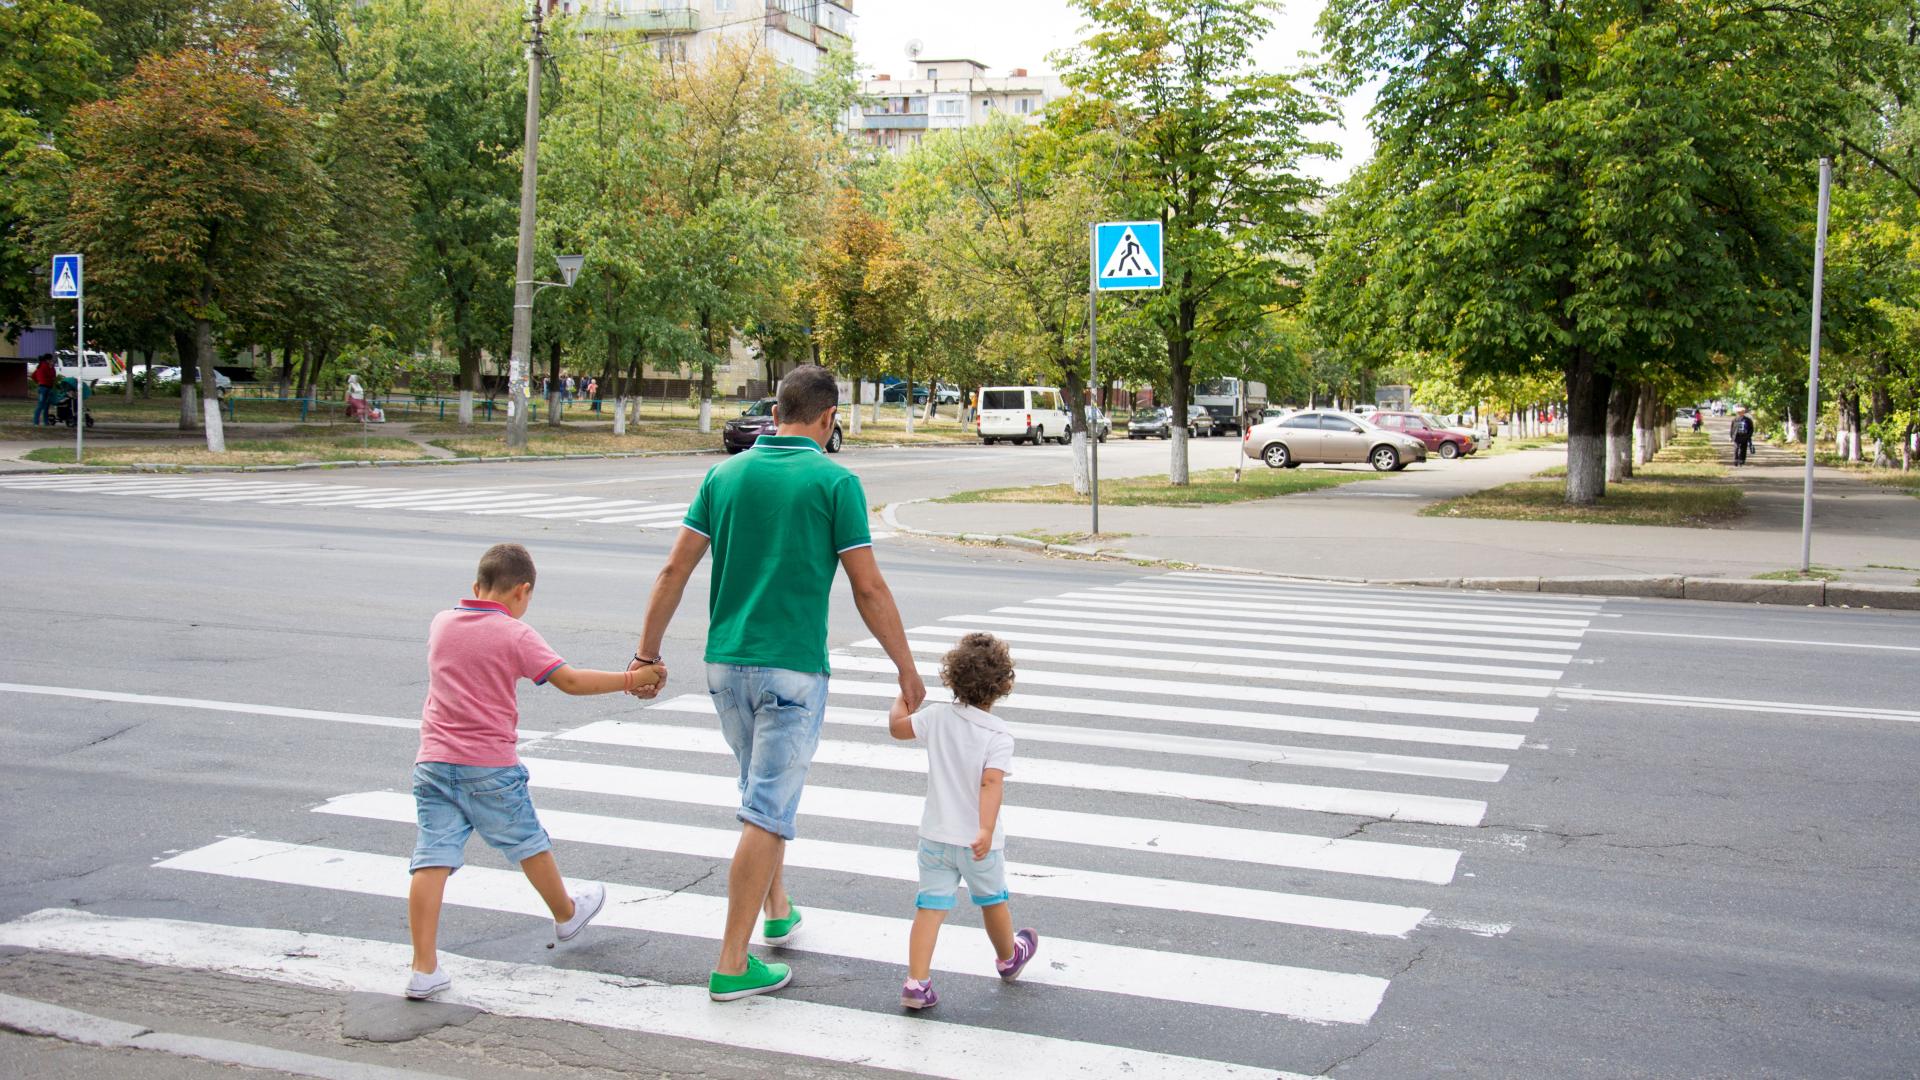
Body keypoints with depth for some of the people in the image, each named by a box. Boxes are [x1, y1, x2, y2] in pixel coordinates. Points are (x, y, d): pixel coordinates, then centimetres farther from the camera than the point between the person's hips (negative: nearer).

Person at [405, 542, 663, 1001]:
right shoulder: (515, 635, -9)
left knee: (432, 860, -2)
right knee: (529, 844, 17)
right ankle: (566, 915, 40)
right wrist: (631, 679, -5)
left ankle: (424, 968, -7)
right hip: (490, 766, -4)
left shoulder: (441, 624, 8)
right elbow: (571, 680, -13)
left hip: (433, 761, 4)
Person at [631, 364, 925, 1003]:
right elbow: (869, 590, -7)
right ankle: (733, 966, -2)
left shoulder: (726, 475, 6)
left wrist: (647, 652, 11)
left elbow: (674, 571, 4)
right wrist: (907, 669, 2)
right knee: (767, 813, -3)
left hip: (726, 663, 6)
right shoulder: (835, 483, -7)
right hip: (792, 669, -6)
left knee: (767, 790, 25)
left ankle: (777, 911, 40)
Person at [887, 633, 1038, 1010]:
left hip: (935, 836, 2)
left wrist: (904, 695, 26)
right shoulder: (999, 735, -16)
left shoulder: (938, 717, -6)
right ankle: (1008, 957, 45)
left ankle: (917, 982, -9)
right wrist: (986, 830, -33)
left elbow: (897, 726, 10)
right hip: (977, 841, -2)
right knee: (992, 901, 21)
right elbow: (991, 783, -27)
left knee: (930, 905, 2)